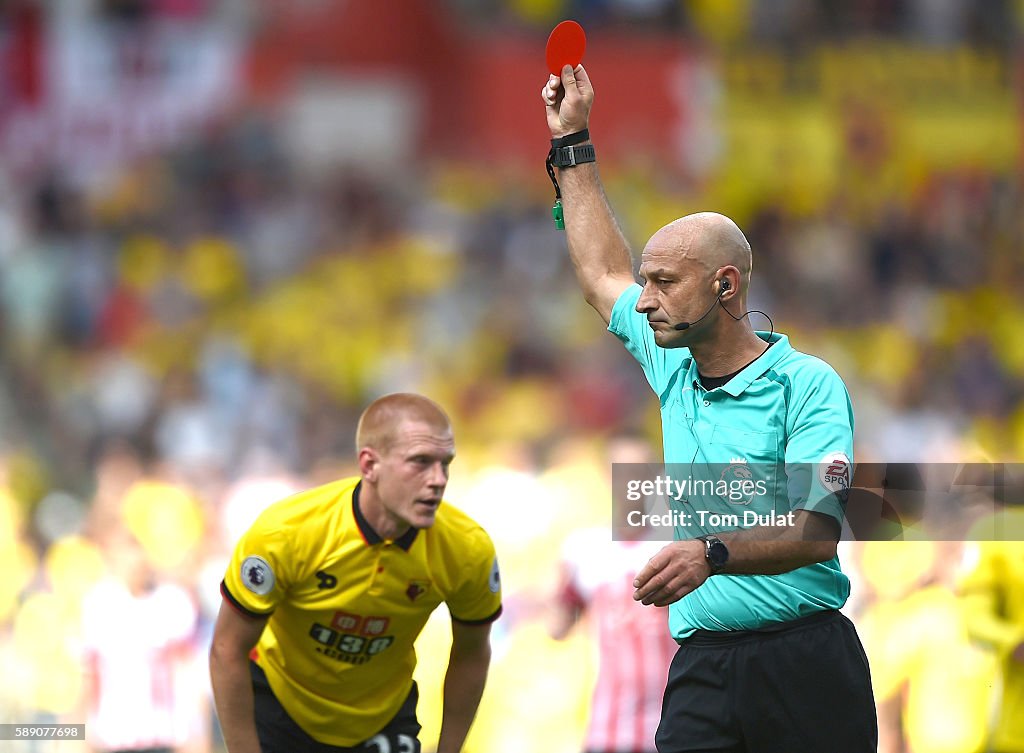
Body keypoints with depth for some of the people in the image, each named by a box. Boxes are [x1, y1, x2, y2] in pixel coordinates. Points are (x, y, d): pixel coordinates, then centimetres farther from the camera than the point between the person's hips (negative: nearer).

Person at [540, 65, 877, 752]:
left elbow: (817, 534, -17)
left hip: (806, 666, -5)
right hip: (703, 666, 5)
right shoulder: (675, 372, 14)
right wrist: (572, 142, 32)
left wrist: (713, 554, -34)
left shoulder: (808, 385, -7)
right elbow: (604, 274, 30)